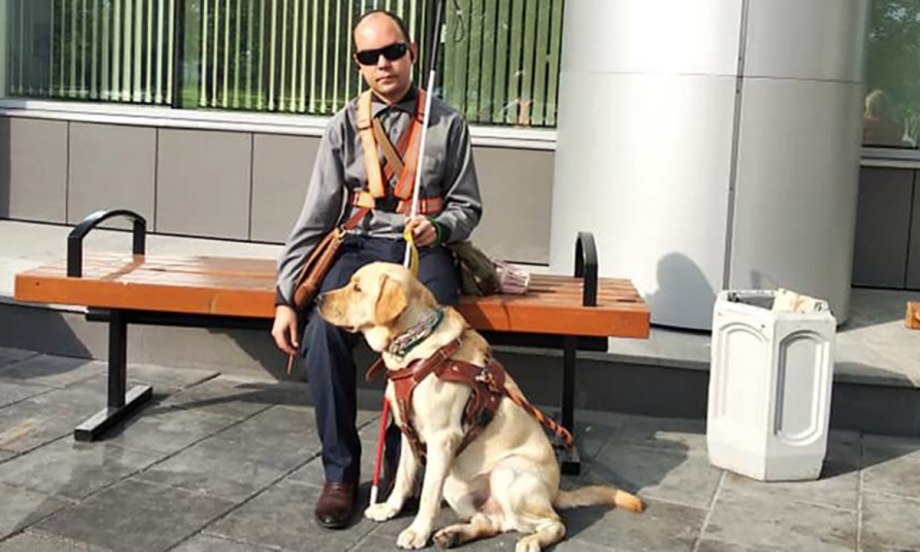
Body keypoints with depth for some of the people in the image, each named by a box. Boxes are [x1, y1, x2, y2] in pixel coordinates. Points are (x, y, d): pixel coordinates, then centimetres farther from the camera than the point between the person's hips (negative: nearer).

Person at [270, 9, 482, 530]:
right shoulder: (345, 126, 6)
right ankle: (340, 471, -14)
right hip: (360, 245, 1)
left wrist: (439, 228, -14)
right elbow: (315, 216, 3)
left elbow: (468, 206, 11)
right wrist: (286, 297, -6)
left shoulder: (447, 123, 5)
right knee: (323, 329, -30)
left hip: (424, 248, -1)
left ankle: (401, 457, -12)